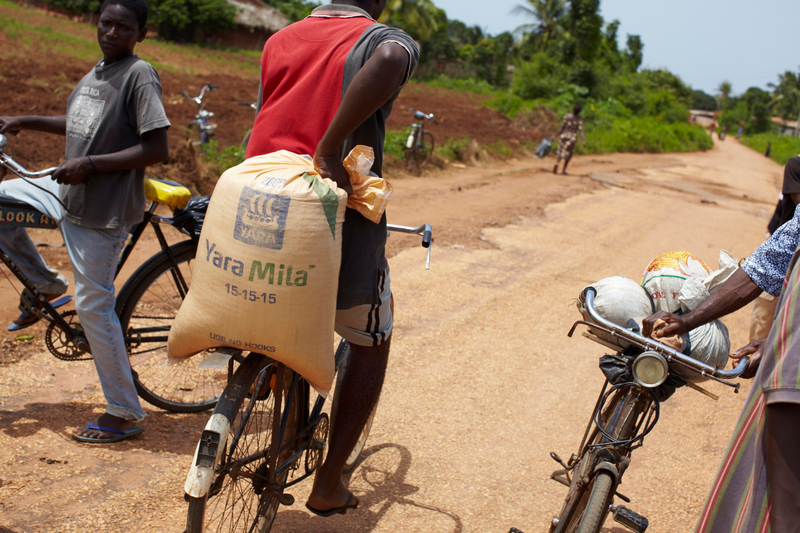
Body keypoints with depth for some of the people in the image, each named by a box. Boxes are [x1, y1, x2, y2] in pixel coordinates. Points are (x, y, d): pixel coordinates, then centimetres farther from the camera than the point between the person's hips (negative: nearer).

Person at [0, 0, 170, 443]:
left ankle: (125, 414, 8)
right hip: (67, 191, 9)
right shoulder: (97, 72, 10)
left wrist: (90, 164, -22)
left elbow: (157, 149, -22)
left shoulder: (139, 75, -16)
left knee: (93, 306, -4)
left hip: (103, 209, -9)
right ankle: (45, 283, 25)